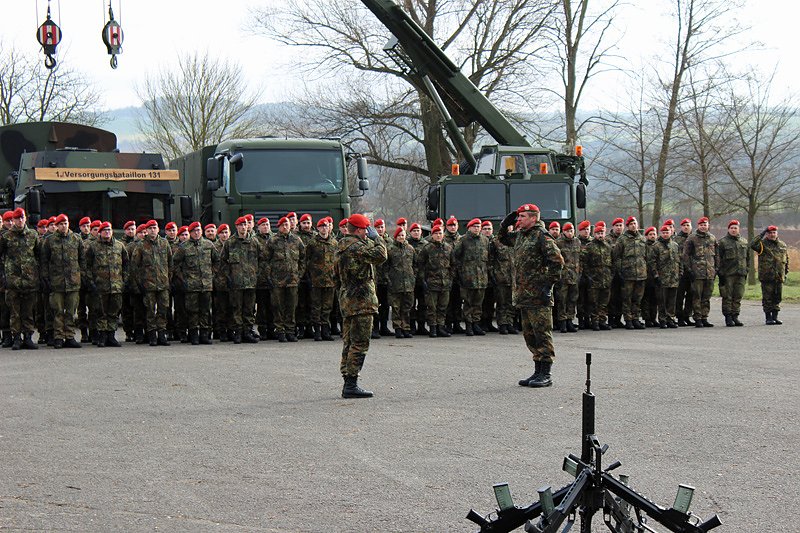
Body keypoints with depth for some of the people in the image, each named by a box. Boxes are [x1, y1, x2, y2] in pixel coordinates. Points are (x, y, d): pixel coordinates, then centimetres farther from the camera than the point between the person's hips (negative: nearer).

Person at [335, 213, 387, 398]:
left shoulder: (343, 247, 15)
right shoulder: (356, 246, -17)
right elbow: (380, 255, -23)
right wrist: (376, 237, -8)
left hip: (347, 300, 10)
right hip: (361, 301, -10)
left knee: (349, 342, 12)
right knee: (360, 343, -7)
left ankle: (348, 384, 16)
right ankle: (351, 385, -9)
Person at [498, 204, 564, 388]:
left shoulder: (542, 236, -11)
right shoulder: (519, 235, 15)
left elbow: (557, 261, -16)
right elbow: (503, 238, 35)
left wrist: (549, 284, -16)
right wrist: (506, 223, 16)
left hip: (539, 296, -9)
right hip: (523, 295, 9)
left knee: (542, 334, -6)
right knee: (530, 335, 12)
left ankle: (546, 374, -2)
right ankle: (539, 371, 20)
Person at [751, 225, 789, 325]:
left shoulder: (783, 245, 13)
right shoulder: (763, 244, -1)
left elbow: (786, 260, 22)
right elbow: (753, 245, -22)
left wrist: (785, 273, 16)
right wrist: (762, 235, -19)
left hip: (779, 277, 4)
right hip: (766, 277, -4)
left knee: (777, 298, 7)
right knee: (767, 298, -1)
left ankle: (775, 316, 16)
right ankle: (768, 318, 5)